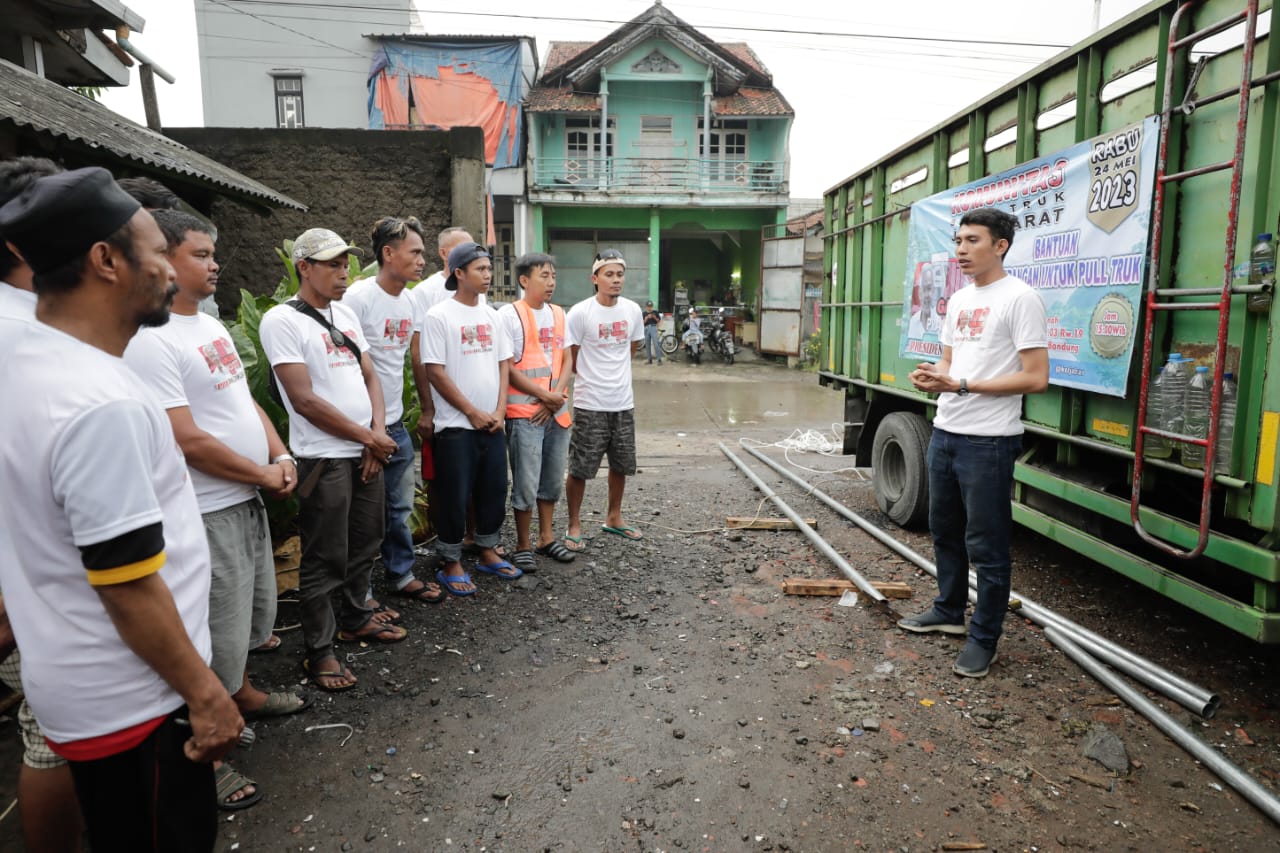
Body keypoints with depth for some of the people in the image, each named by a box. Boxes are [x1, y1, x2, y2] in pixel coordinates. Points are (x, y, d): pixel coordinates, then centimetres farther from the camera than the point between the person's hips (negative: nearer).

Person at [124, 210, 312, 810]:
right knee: (215, 638, 2)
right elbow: (186, 440, -24)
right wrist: (264, 475, -13)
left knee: (250, 611, 25)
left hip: (248, 499, 9)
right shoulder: (149, 340, -21)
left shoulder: (210, 324, 10)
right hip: (207, 513, -9)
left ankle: (242, 694, 47)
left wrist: (281, 455, 0)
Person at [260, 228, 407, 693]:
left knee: (365, 543, 18)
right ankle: (319, 651, 16)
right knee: (324, 559, 2)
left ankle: (355, 617, 37)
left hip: (368, 453, 7)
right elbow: (305, 400, -17)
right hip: (323, 458, -7)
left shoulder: (345, 314, 11)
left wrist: (377, 431, -3)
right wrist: (369, 438, -12)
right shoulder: (282, 320, -11)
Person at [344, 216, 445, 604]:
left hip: (396, 425, 7)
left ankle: (401, 575, 32)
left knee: (400, 506, 17)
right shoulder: (359, 297, -15)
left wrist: (397, 415, 18)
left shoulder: (408, 302, 8)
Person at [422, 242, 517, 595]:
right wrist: (473, 413, -12)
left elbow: (503, 364, 11)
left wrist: (499, 411, -1)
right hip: (457, 425, -6)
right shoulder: (439, 316, -9)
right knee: (455, 497, 1)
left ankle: (487, 552, 29)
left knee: (494, 490, 12)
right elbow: (435, 372, -12)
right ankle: (451, 563, 16)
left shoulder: (491, 315, 9)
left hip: (493, 422, 6)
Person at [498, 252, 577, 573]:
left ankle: (547, 537, 29)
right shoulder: (509, 315, -7)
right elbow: (506, 368, -11)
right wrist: (546, 396, -12)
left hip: (557, 411, 6)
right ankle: (523, 546, 14)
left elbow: (566, 361, 11)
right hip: (524, 412, -6)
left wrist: (558, 396, -6)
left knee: (552, 480, 15)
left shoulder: (558, 314, 12)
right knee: (526, 484, -1)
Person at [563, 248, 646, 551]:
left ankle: (613, 518, 35)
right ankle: (574, 525, 19)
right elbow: (570, 360, -5)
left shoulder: (633, 310, 2)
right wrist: (593, 377, 4)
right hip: (590, 404, -5)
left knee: (621, 465, 17)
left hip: (623, 403, 5)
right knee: (580, 469, 2)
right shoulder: (580, 313, -13)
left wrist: (614, 374, 12)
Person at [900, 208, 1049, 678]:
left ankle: (984, 639, 15)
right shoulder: (959, 300, 14)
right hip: (945, 432, 9)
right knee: (945, 530, 20)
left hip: (988, 440, -9)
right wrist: (930, 376, -2)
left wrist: (961, 385, -21)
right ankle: (949, 611, 37)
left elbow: (1036, 378, -17)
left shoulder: (1020, 298, -12)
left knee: (986, 544, 1)